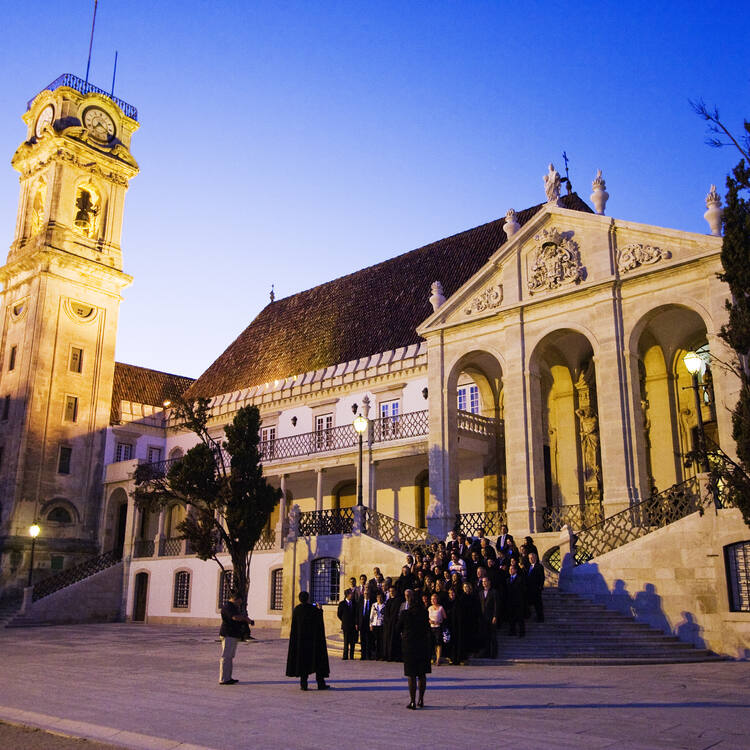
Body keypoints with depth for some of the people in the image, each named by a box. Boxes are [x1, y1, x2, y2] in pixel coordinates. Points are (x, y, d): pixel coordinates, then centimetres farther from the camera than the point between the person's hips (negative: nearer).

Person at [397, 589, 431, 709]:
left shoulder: (404, 613, -11)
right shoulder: (424, 612, -3)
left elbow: (398, 628, -1)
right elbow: (427, 628, 6)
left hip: (409, 644, -3)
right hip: (423, 645, 3)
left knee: (411, 675, 3)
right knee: (422, 674, 13)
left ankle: (412, 701, 2)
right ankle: (421, 700, 18)